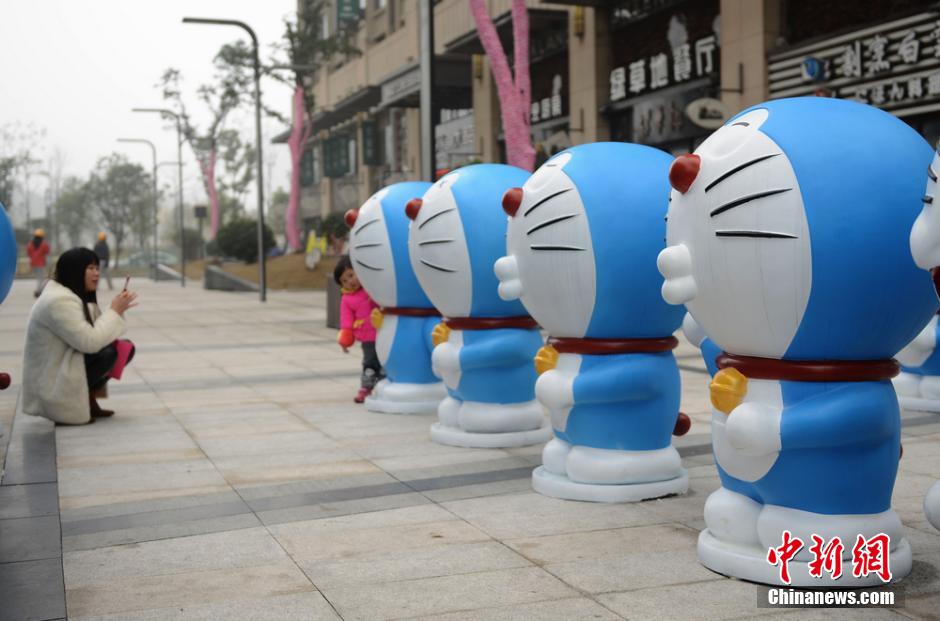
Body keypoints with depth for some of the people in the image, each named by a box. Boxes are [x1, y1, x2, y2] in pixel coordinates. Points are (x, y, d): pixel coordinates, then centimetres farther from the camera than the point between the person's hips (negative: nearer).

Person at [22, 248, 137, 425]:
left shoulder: (77, 295, 9)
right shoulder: (58, 300, -23)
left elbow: (98, 334, 7)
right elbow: (90, 342, -29)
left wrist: (118, 310, -6)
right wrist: (114, 311, -18)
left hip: (65, 368, 10)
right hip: (53, 385, -10)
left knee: (126, 348, 3)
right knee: (109, 351, -25)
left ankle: (88, 399, 4)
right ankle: (78, 405, -10)